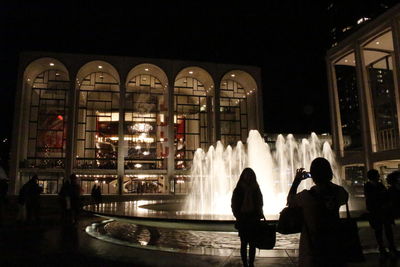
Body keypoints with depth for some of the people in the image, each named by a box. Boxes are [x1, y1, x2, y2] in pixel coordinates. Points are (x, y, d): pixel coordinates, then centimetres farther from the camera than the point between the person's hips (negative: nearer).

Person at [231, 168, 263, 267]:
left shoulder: (256, 189, 6)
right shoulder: (238, 190, 0)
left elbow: (259, 205, 10)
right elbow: (234, 206, 1)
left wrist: (259, 216, -3)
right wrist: (239, 217, -10)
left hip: (254, 221, 2)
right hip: (243, 221, -2)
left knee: (252, 244, 6)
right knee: (244, 243, 4)